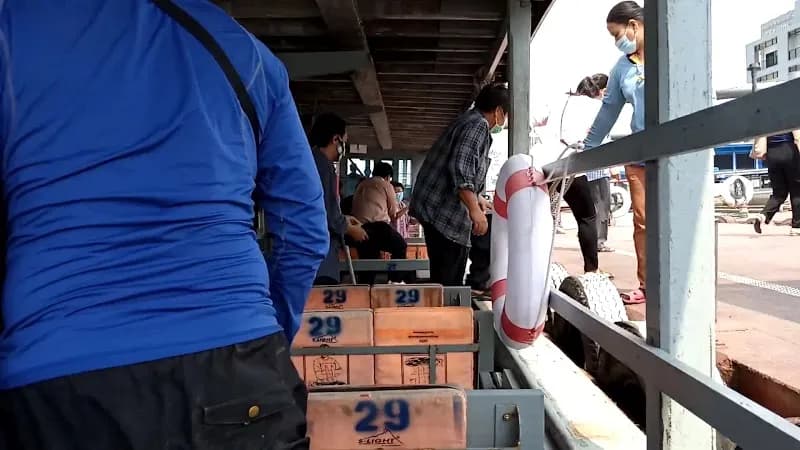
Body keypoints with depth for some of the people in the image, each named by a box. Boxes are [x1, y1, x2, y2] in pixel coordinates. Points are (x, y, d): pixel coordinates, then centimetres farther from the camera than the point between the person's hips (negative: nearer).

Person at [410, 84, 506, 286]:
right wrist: (474, 209, -27)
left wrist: (478, 199, 39)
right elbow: (460, 170, -25)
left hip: (438, 208, 11)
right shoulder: (478, 126, -12)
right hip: (444, 211, -11)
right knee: (449, 281, -8)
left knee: (445, 278, 15)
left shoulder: (468, 122, 21)